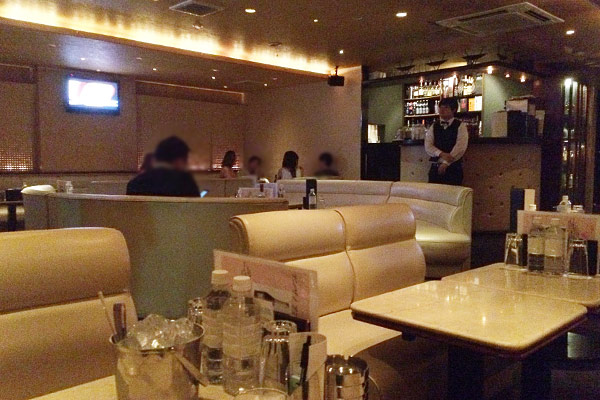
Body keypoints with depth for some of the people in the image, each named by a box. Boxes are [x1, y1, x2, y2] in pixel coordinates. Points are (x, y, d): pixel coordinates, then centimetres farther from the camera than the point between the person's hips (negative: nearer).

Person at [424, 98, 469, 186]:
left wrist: (446, 163, -17)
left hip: (453, 168, -3)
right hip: (435, 168, 3)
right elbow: (428, 146, 0)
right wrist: (441, 154, -18)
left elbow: (460, 147, -11)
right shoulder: (434, 126, 11)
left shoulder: (460, 126, 1)